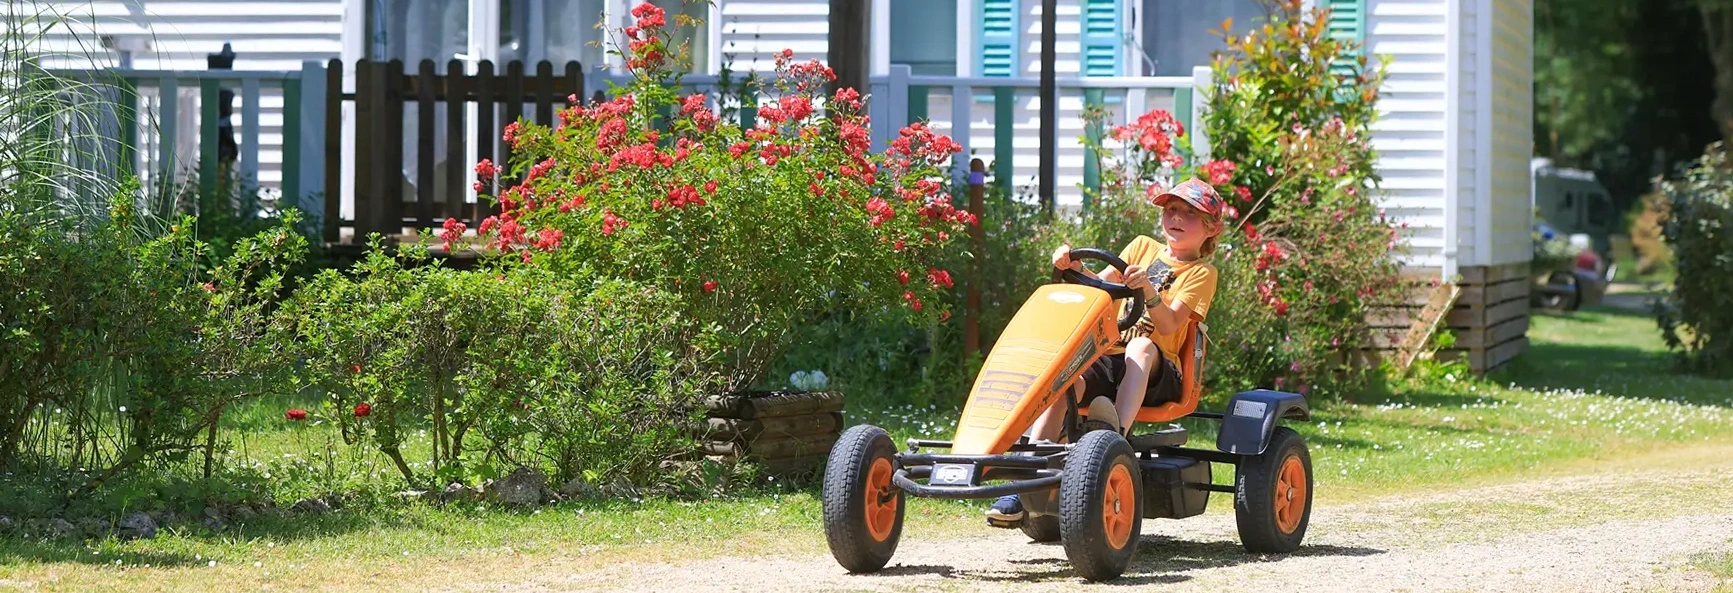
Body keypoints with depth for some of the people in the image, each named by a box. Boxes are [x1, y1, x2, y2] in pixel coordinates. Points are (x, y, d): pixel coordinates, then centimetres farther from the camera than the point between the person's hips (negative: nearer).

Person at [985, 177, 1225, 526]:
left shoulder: (1201, 273, 7)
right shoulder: (1143, 247, 21)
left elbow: (1168, 324, -8)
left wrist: (1149, 291, -25)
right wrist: (1075, 267, -4)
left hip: (1153, 371, -3)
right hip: (1108, 359, 3)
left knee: (1141, 346, -38)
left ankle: (1119, 430, -55)